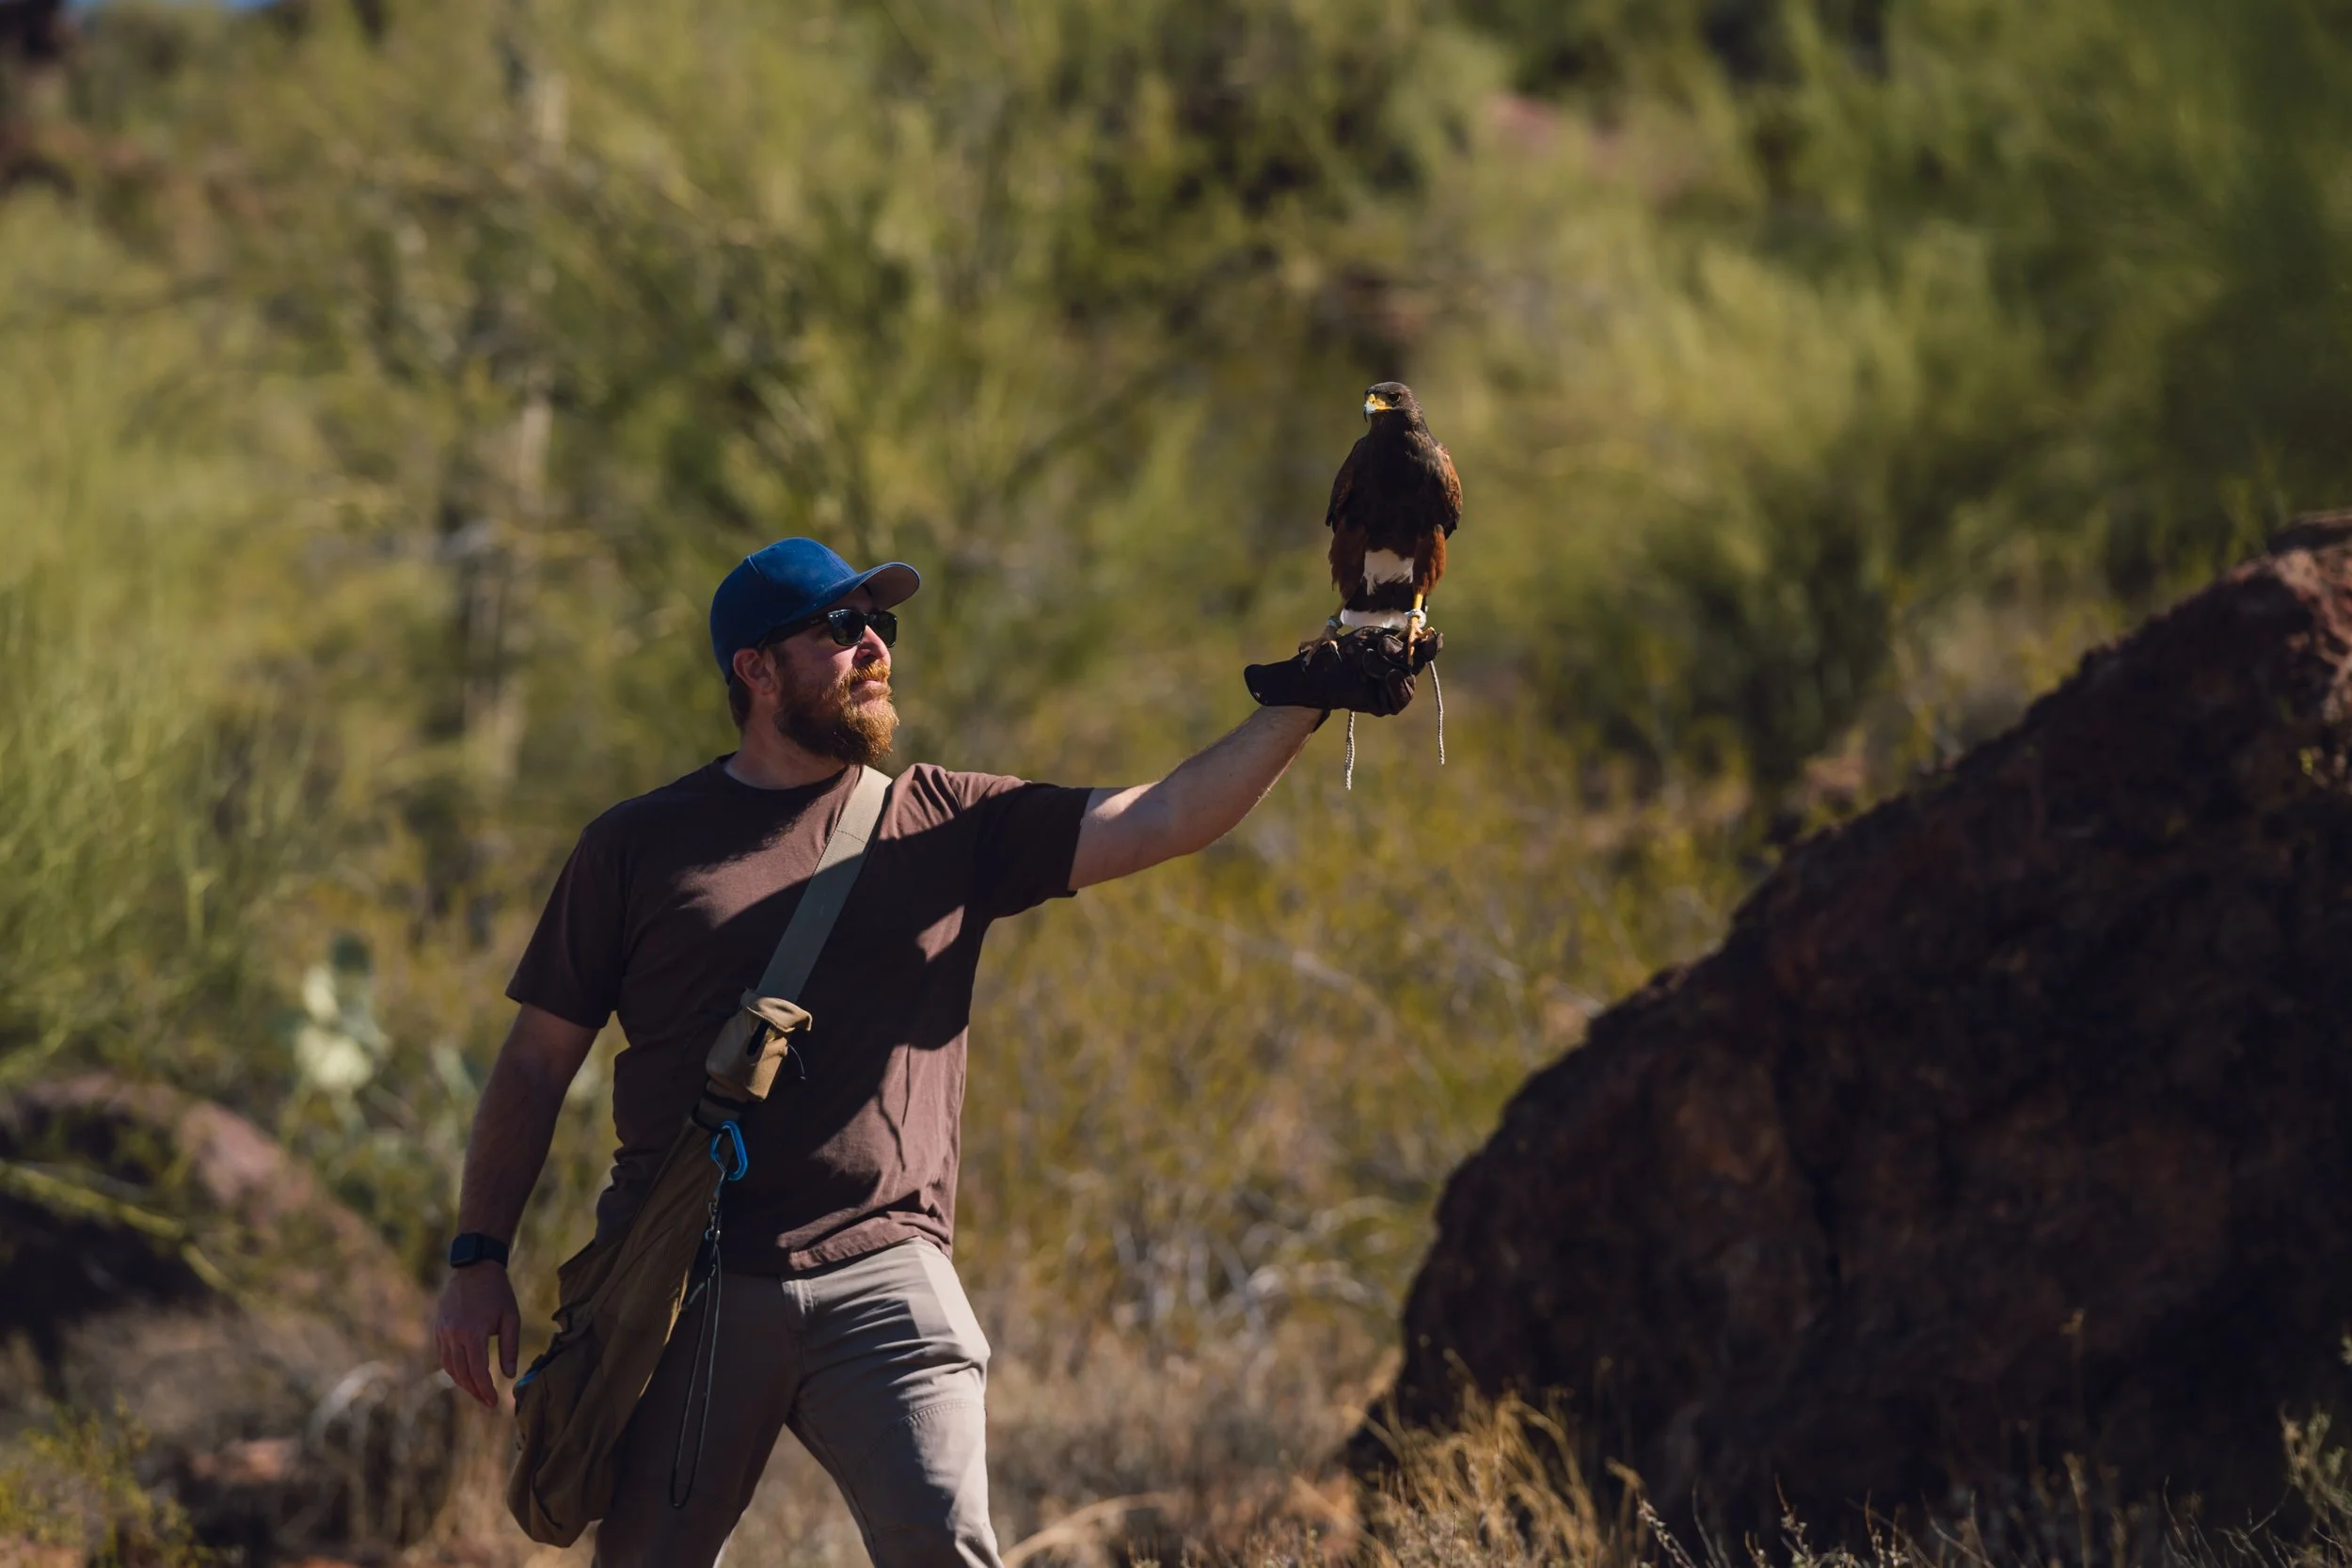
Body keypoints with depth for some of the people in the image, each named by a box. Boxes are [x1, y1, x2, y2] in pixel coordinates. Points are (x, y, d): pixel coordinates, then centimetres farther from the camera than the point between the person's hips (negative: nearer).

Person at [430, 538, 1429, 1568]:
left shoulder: (950, 825, 11)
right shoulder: (637, 845, 8)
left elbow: (1161, 821, 3)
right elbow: (538, 1061, 10)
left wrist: (1295, 713, -10)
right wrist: (477, 1257, 6)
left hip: (883, 1278, 0)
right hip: (682, 1286, 0)